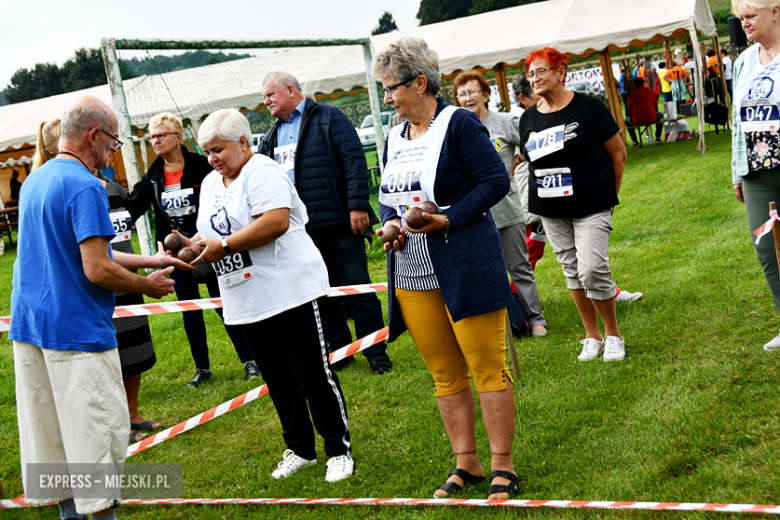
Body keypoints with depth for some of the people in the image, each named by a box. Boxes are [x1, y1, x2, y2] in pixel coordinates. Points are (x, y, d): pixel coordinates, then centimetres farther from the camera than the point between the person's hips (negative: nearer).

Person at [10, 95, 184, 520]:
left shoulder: (33, 181, 14)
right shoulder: (84, 187, -16)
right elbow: (96, 270, -21)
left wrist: (149, 260, 17)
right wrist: (147, 285, -5)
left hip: (27, 326, 9)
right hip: (76, 331, -9)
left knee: (49, 434, 14)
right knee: (97, 436, -1)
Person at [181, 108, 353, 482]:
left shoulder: (262, 172, -10)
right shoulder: (210, 184, 17)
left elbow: (276, 221, -23)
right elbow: (211, 232, 22)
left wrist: (224, 246, -21)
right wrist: (192, 245, 0)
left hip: (290, 292, -8)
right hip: (248, 302, 8)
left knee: (313, 373, -3)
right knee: (277, 379, 13)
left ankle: (339, 451, 7)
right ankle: (300, 450, 25)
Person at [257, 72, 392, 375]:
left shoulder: (328, 118, -1)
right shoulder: (272, 136, 18)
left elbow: (354, 161, -9)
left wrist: (358, 205, -16)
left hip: (338, 224, -6)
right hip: (300, 231, 6)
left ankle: (376, 352, 8)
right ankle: (338, 350, 22)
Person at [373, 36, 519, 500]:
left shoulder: (458, 124, -7)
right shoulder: (395, 138, 14)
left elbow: (496, 181, -11)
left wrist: (448, 219, -19)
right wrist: (389, 223, 1)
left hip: (466, 268, -7)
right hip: (412, 276, 7)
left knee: (488, 367, -2)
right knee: (445, 374, 12)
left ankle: (503, 467, 9)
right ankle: (466, 463, 23)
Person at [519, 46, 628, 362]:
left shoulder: (587, 108, -6)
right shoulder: (528, 118, 6)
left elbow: (618, 153, 1)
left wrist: (609, 195, 4)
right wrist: (545, 190, 12)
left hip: (591, 206, -5)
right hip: (550, 211, 5)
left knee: (592, 268, -14)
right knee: (572, 270, 8)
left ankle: (613, 334, 5)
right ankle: (592, 336, 22)